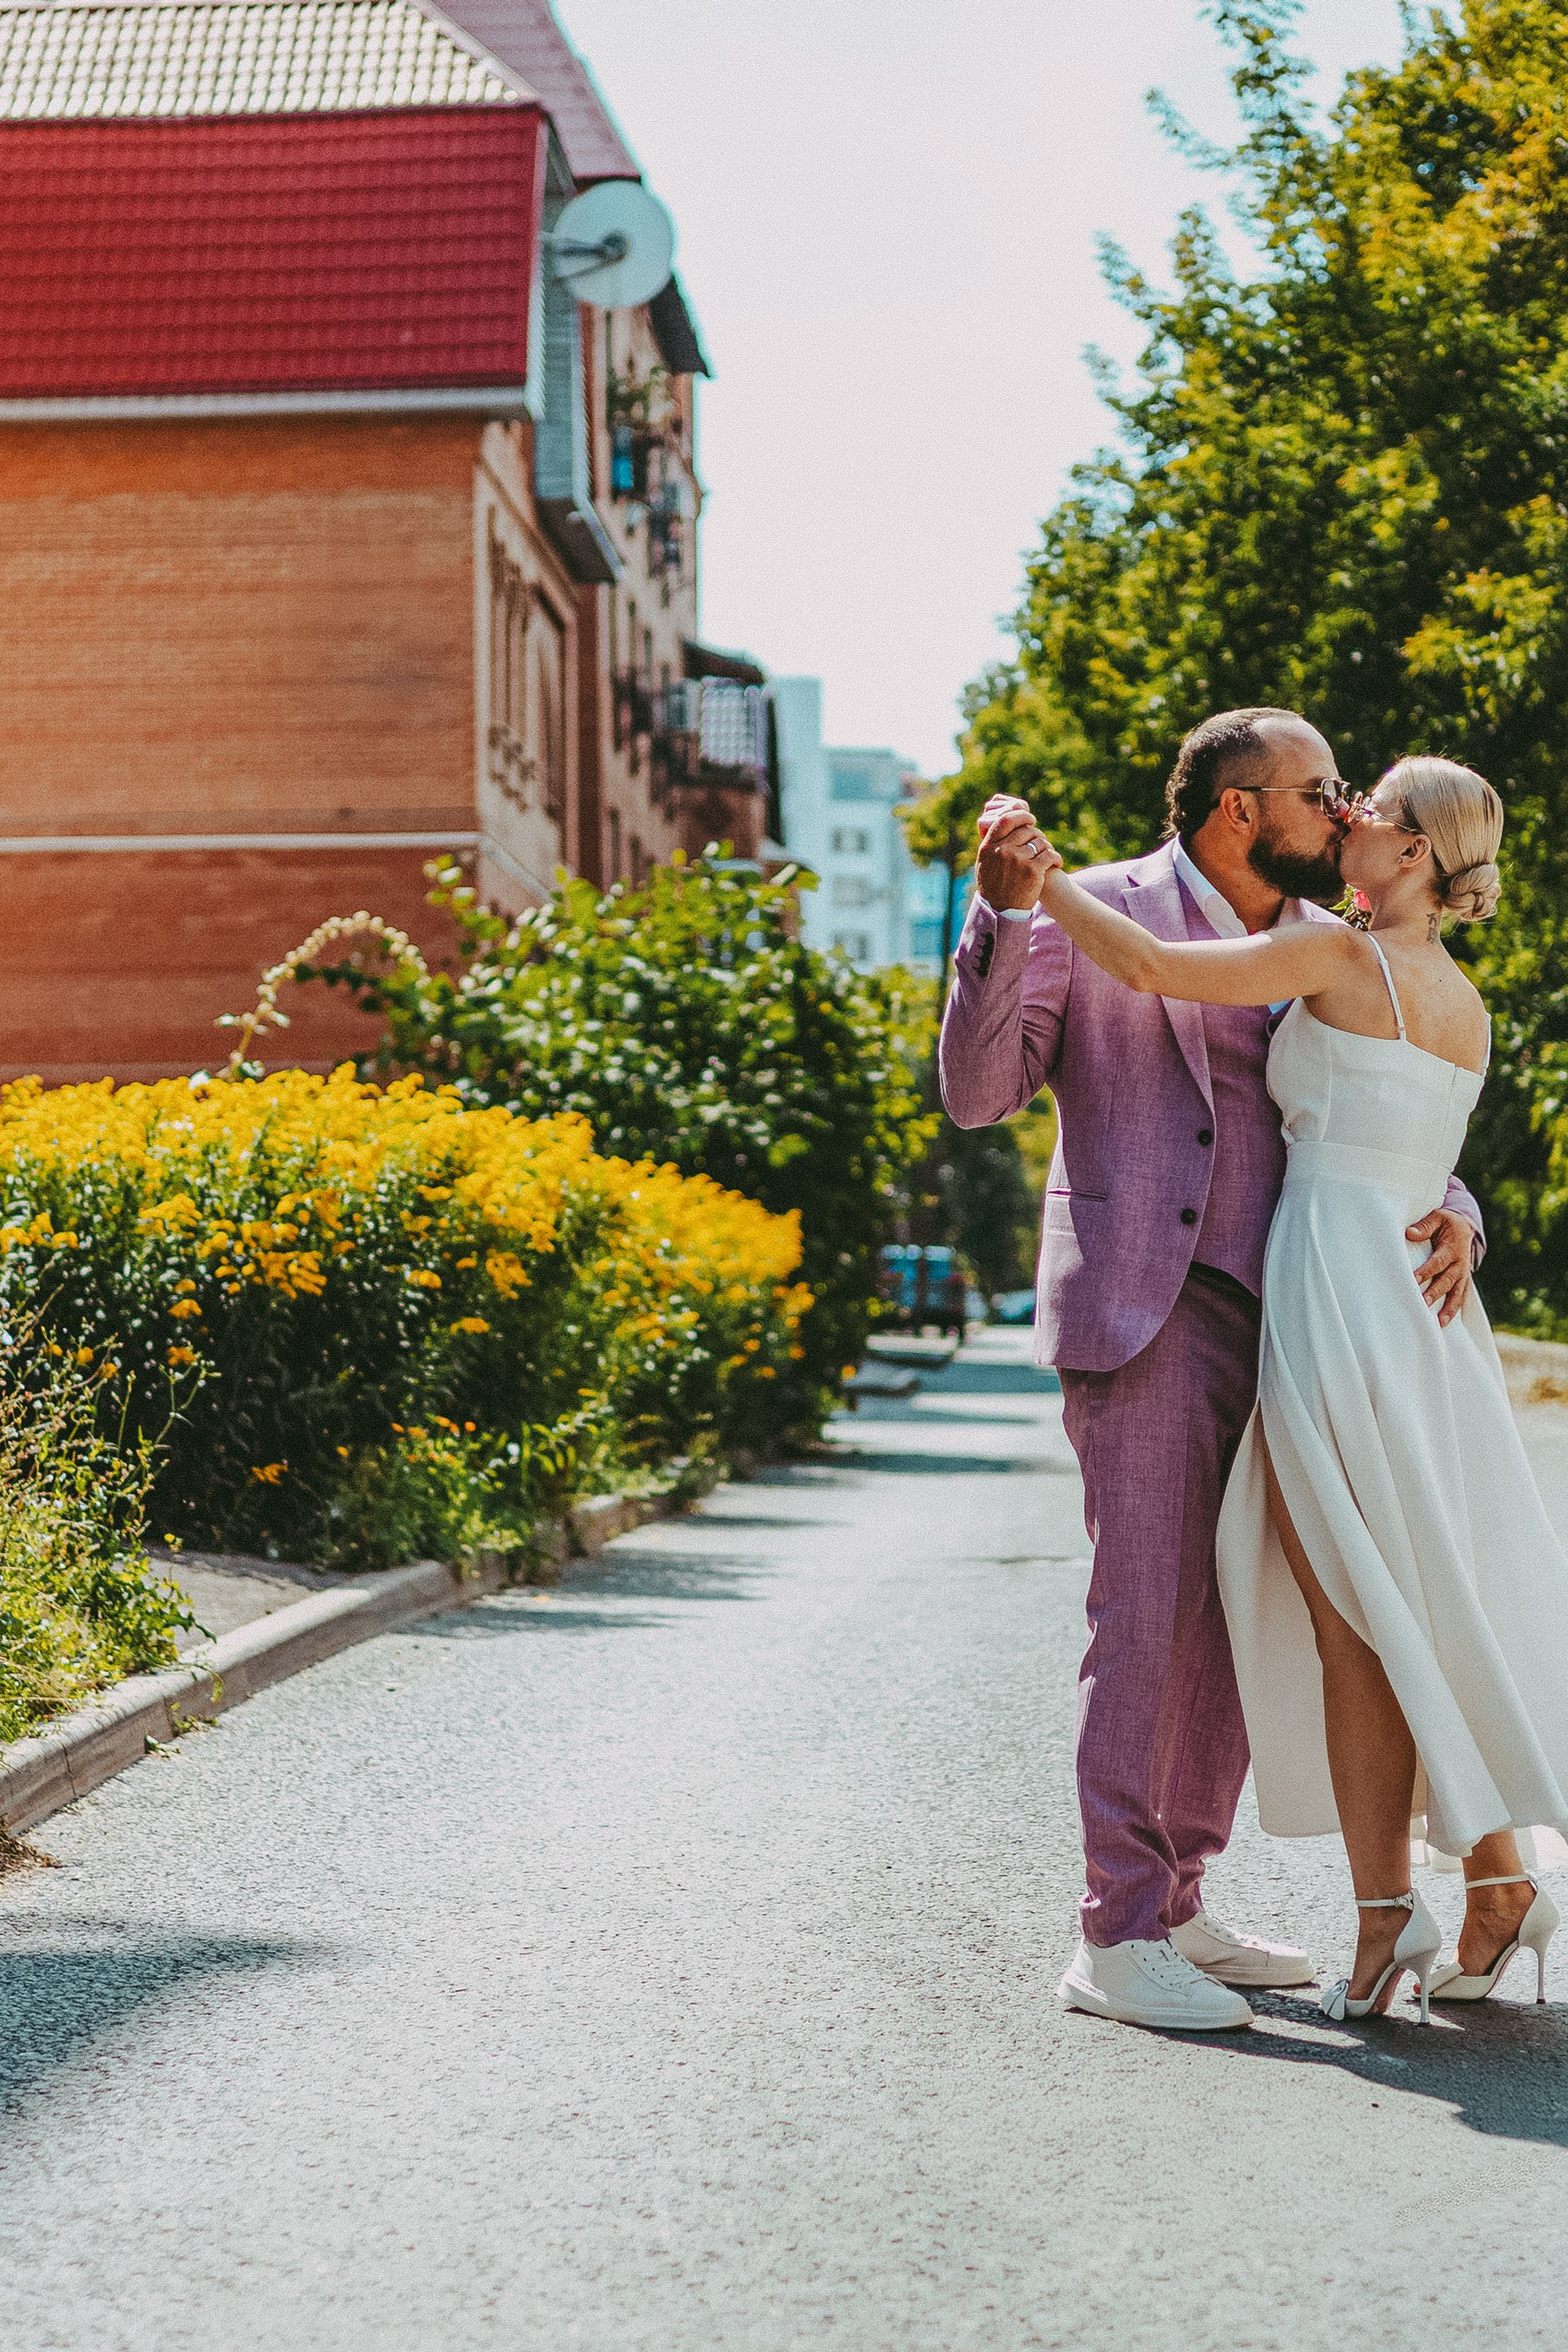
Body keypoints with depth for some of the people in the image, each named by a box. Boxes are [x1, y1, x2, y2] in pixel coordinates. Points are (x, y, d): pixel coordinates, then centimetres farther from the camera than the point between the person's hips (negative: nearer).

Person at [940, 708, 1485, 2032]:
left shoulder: (1323, 948, 15)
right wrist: (1003, 915, -22)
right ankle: (1116, 1938, -6)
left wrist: (1449, 1211, -5)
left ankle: (1177, 1908, 19)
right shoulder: (1095, 918, -2)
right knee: (1147, 1612, -10)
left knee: (1235, 1620, 9)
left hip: (1270, 1317, 7)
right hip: (1145, 1310, -7)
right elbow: (980, 1091, -9)